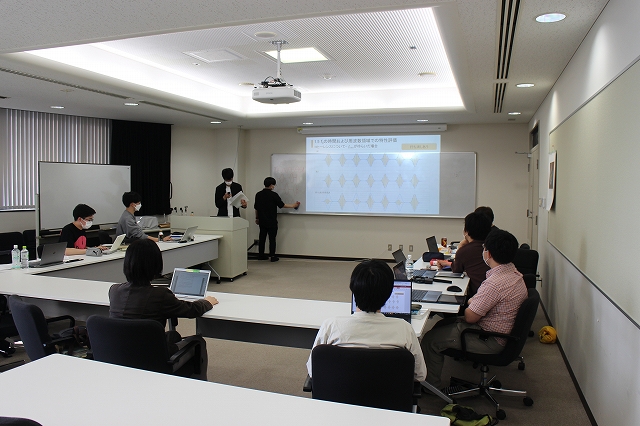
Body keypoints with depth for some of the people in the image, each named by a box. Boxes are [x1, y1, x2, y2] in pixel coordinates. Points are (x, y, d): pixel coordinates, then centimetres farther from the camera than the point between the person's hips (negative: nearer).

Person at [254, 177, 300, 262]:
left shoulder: (258, 194, 4)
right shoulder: (273, 194, -12)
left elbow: (256, 208, 10)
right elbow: (282, 205, -6)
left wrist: (257, 218, 21)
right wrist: (293, 205, 7)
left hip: (262, 221, 5)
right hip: (272, 221, -5)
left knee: (262, 237, 11)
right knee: (272, 239, 1)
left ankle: (261, 255, 16)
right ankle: (272, 256, 4)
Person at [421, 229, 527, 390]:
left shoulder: (495, 283, -32)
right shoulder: (514, 273, 0)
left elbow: (470, 317, -23)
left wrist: (469, 304, -3)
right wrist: (474, 301, 0)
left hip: (490, 341, -10)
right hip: (503, 332, 10)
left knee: (430, 339, -6)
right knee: (443, 324, 19)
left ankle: (431, 385, 12)